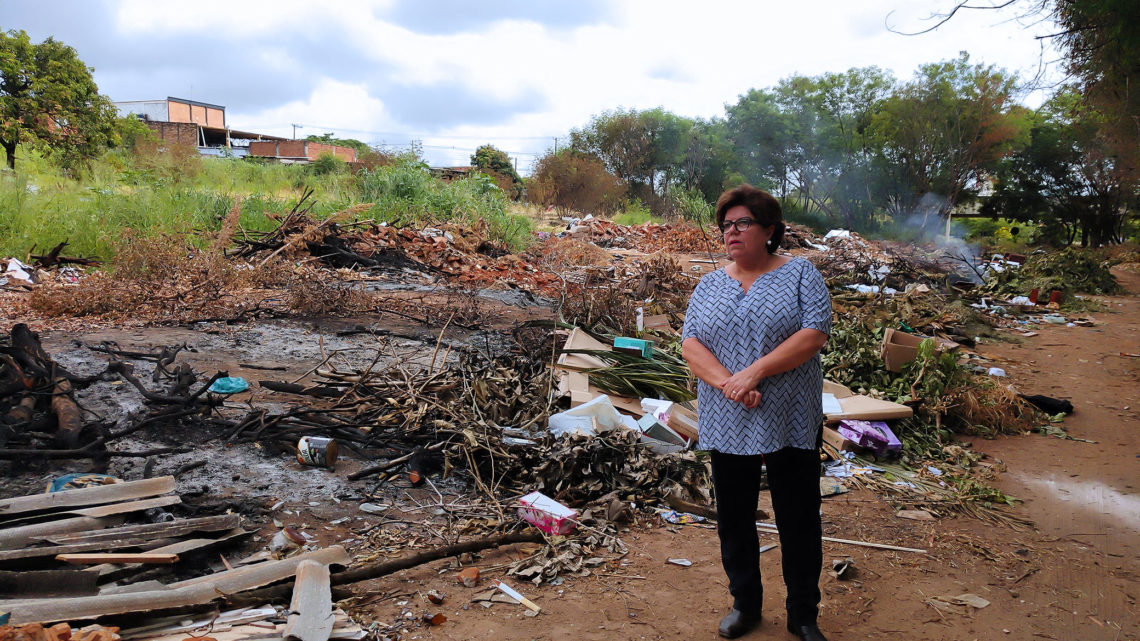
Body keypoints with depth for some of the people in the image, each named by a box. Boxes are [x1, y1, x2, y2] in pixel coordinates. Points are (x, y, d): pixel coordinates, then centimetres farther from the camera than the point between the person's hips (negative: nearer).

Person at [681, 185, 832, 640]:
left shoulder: (800, 274, -2)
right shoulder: (710, 285, 8)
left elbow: (814, 334, -14)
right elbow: (690, 343, -2)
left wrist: (754, 372, -21)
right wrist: (728, 383, -20)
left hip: (790, 426, -3)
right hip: (727, 426, 3)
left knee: (799, 522, 7)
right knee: (734, 519, 13)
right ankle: (745, 604, 33)